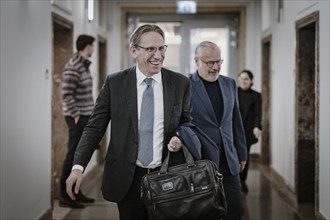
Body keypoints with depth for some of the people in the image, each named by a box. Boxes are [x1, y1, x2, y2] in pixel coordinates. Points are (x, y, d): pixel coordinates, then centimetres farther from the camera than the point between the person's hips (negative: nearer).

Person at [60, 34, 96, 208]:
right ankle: (65, 196, 1)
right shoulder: (73, 67, -16)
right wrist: (76, 115, -17)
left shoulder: (84, 65, 13)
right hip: (77, 118, -9)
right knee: (73, 155, -5)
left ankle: (75, 191, 21)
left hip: (85, 116, 9)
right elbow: (66, 95, -20)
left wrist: (91, 112, 13)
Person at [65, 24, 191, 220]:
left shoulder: (180, 83, 0)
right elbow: (95, 127, -2)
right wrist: (78, 166, -12)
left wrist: (181, 138, -11)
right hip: (127, 179, -1)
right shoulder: (114, 83, -2)